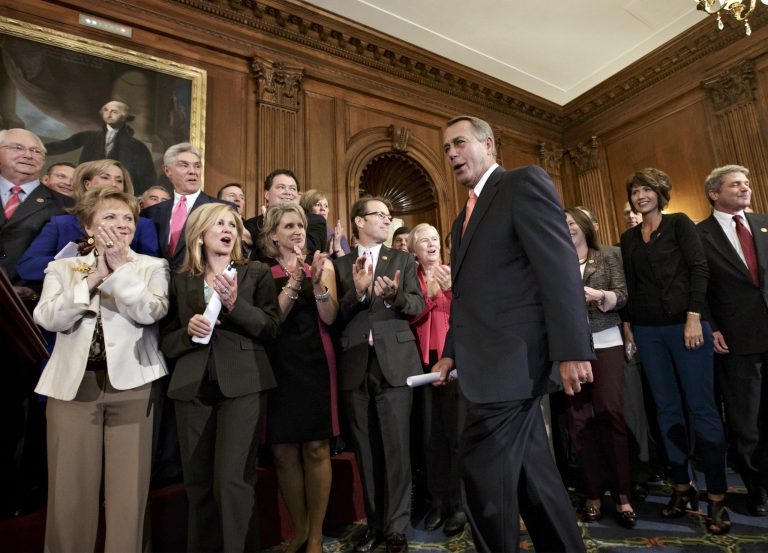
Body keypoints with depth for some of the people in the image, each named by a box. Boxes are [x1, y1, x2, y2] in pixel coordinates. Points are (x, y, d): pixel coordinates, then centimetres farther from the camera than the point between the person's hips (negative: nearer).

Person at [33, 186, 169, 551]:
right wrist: (94, 277, -11)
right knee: (70, 487, 9)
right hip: (72, 384, 2)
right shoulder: (62, 267, 10)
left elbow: (150, 313, -12)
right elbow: (48, 318, -5)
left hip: (131, 385, -1)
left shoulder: (151, 267, 5)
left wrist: (120, 267, -14)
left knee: (128, 489, 5)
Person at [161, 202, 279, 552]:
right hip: (192, 387, 3)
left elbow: (271, 329, -2)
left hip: (241, 383, -2)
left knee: (232, 480, -8)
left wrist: (235, 304, -15)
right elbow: (167, 343, 12)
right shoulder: (181, 281, 12)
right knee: (197, 483, 10)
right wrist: (188, 331, -9)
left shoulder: (257, 273, 6)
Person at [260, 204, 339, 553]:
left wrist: (318, 282, -20)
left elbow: (329, 317, -4)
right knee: (283, 452, 6)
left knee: (316, 449, 4)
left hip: (315, 364, 0)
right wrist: (293, 282, -19)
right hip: (278, 366, 1)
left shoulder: (322, 265, 5)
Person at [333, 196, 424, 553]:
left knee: (396, 447, 2)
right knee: (365, 449, 12)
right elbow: (336, 316, -1)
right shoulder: (341, 264, 8)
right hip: (355, 365, 1)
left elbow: (417, 305, -1)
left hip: (395, 362, -1)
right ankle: (375, 521, 28)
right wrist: (357, 292, -18)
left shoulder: (403, 260, 10)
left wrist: (395, 295, -21)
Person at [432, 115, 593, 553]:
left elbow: (560, 266, -14)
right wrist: (452, 353, 16)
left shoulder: (525, 182, -3)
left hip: (512, 361, -8)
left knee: (484, 476, -3)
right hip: (494, 364, 9)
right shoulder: (464, 218, 22)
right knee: (532, 474, 16)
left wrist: (571, 350, -19)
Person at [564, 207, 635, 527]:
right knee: (579, 419, 2)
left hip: (605, 343, -1)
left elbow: (622, 297, 0)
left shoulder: (607, 258, 9)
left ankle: (622, 495, 7)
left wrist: (598, 295, -19)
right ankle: (594, 494, 13)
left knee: (611, 413, -6)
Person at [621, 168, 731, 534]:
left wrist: (694, 317, -15)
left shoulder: (679, 223, 2)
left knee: (701, 408, -3)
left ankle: (717, 497, 9)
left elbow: (699, 268, -6)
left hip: (684, 322, -4)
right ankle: (683, 487, 18)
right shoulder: (628, 238, 14)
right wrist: (627, 324, 8)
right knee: (667, 408, 7)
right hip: (647, 329, 4)